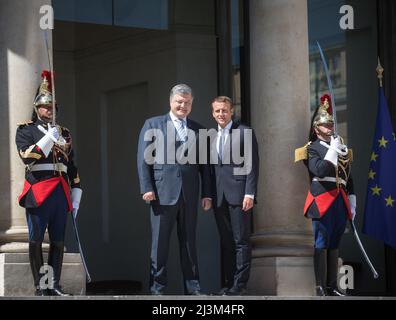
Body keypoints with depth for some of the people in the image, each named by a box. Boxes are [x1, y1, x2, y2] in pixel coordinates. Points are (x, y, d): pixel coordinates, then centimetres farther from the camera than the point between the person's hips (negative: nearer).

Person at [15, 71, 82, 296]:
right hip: (38, 191, -4)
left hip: (61, 193, 5)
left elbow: (72, 167, 18)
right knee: (36, 241, -2)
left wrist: (75, 198, 14)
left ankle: (55, 286, 10)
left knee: (58, 241, 5)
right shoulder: (25, 130, 4)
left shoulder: (64, 133, 18)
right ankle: (40, 287, 0)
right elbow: (27, 156, -12)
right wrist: (49, 138, -18)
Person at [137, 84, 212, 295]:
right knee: (159, 242, 0)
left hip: (189, 195, 3)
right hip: (163, 192, -3)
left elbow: (204, 165, 13)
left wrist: (207, 194, 7)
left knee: (189, 242, 7)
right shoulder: (153, 125, 6)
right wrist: (146, 188, -8)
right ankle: (157, 286, 5)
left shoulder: (198, 130, 14)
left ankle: (192, 286, 11)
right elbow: (143, 159, 1)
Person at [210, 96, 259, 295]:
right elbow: (210, 166, 15)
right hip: (219, 196, 5)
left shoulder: (245, 132, -1)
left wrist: (250, 194, -13)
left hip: (238, 194, -5)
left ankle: (240, 284, -3)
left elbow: (252, 165, -6)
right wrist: (209, 195, 7)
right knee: (226, 241, 8)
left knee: (241, 241, -4)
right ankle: (228, 283, 11)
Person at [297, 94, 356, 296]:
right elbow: (320, 170, -18)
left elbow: (348, 178, 20)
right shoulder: (312, 149, 0)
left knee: (334, 245, 8)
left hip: (340, 203, 6)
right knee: (322, 245, -5)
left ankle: (332, 287, 12)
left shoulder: (342, 149, 18)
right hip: (322, 202, -6)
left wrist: (352, 203, 15)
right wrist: (333, 150, -12)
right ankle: (320, 288, -5)